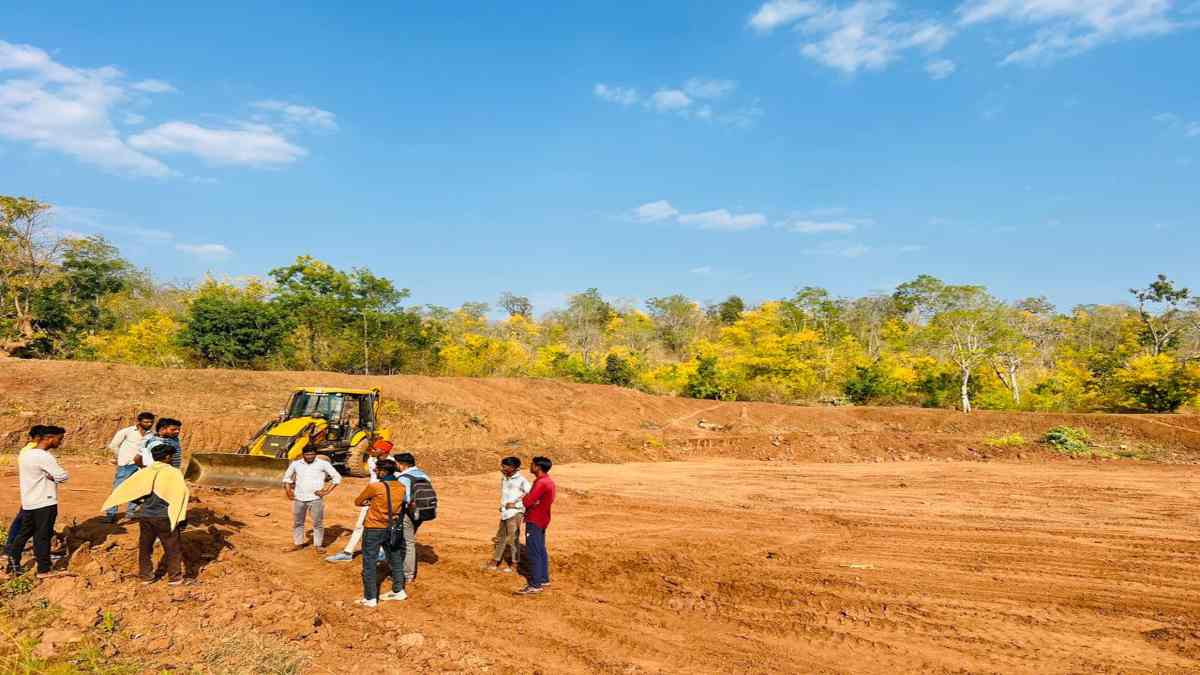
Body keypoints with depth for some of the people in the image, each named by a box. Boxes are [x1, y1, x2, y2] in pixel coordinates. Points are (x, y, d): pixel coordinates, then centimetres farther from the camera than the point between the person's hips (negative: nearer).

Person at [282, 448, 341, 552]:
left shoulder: (323, 463, -5)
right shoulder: (296, 464, 5)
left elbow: (337, 477, -4)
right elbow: (287, 477, 21)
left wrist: (327, 491, -10)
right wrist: (288, 491, 9)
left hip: (315, 499, -3)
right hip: (299, 499, 4)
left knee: (318, 523, 1)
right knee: (297, 523, 13)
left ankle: (318, 545, 13)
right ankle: (297, 544, 28)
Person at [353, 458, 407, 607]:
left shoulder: (374, 487, -19)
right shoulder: (401, 487, -3)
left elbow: (357, 502, -5)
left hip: (374, 529, -6)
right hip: (392, 528, 6)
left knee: (370, 564, 5)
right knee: (395, 560, 18)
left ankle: (370, 598, 11)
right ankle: (398, 591, 28)